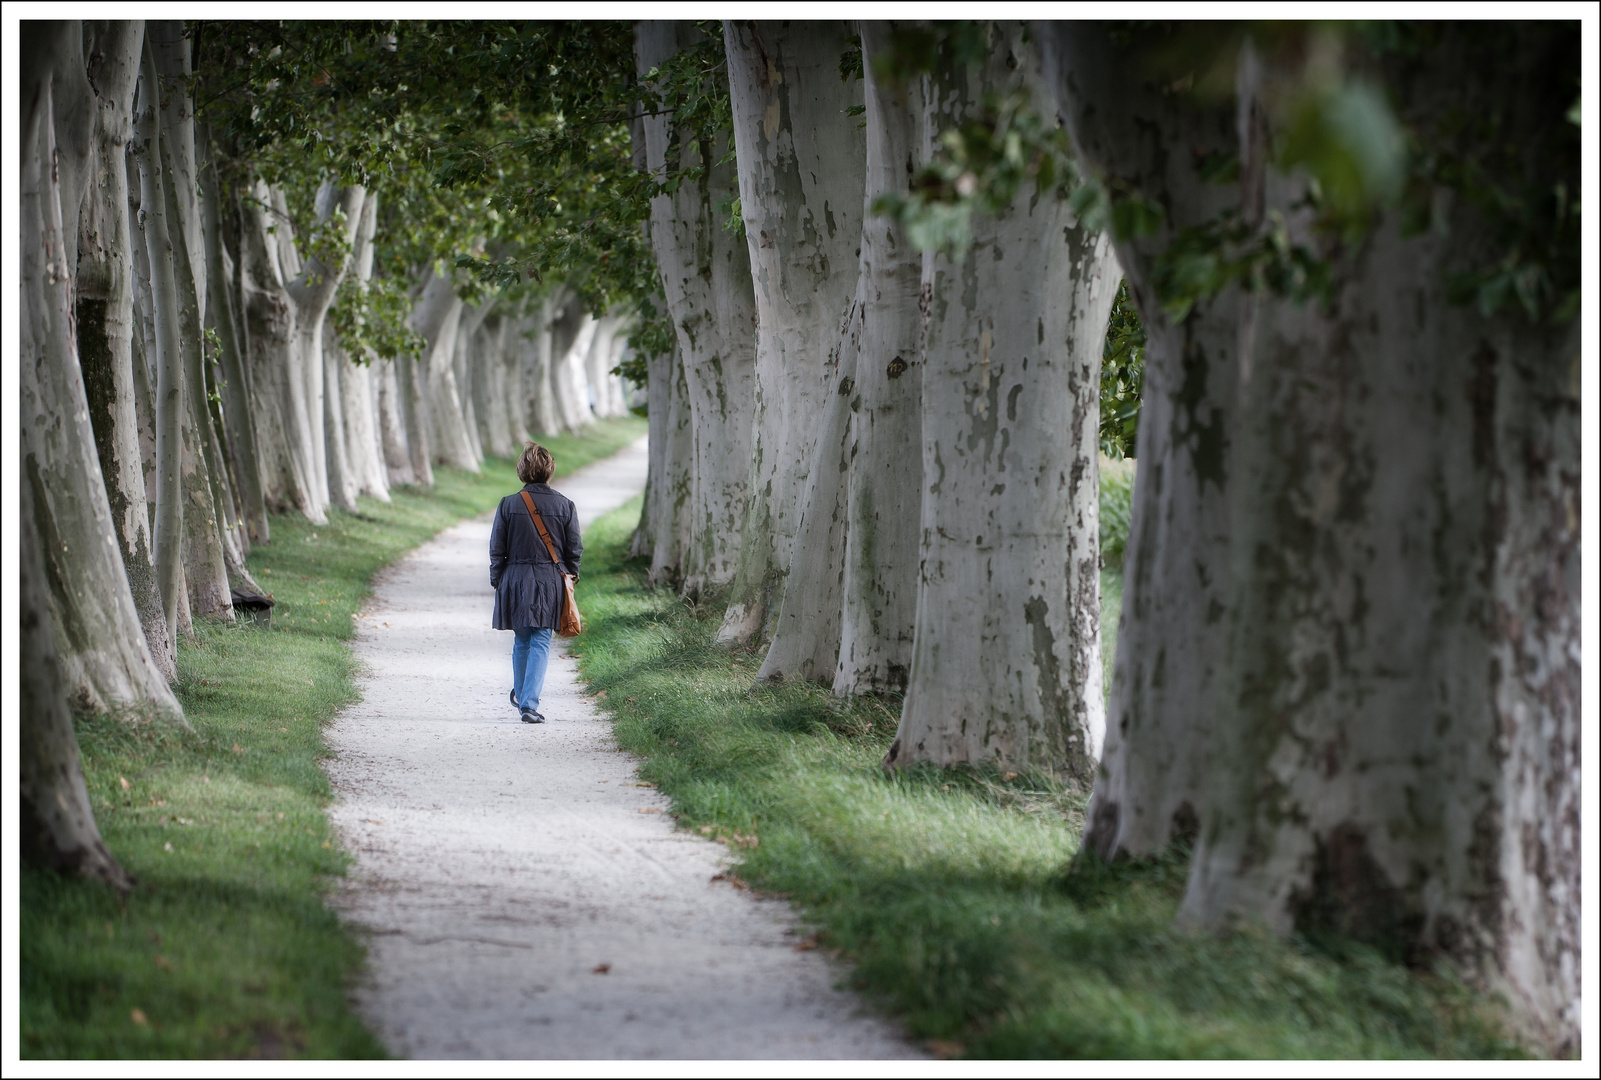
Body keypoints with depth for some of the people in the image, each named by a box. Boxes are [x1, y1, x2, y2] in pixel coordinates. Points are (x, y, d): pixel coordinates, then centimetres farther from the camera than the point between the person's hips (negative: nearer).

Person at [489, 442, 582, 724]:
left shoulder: (508, 505, -5)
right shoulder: (564, 505, -3)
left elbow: (497, 550, -1)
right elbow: (574, 550, 2)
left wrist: (496, 581, 10)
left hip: (515, 579, 1)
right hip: (550, 583, -1)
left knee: (521, 641, 17)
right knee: (541, 642, 0)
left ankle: (521, 696, 31)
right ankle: (530, 703, -12)